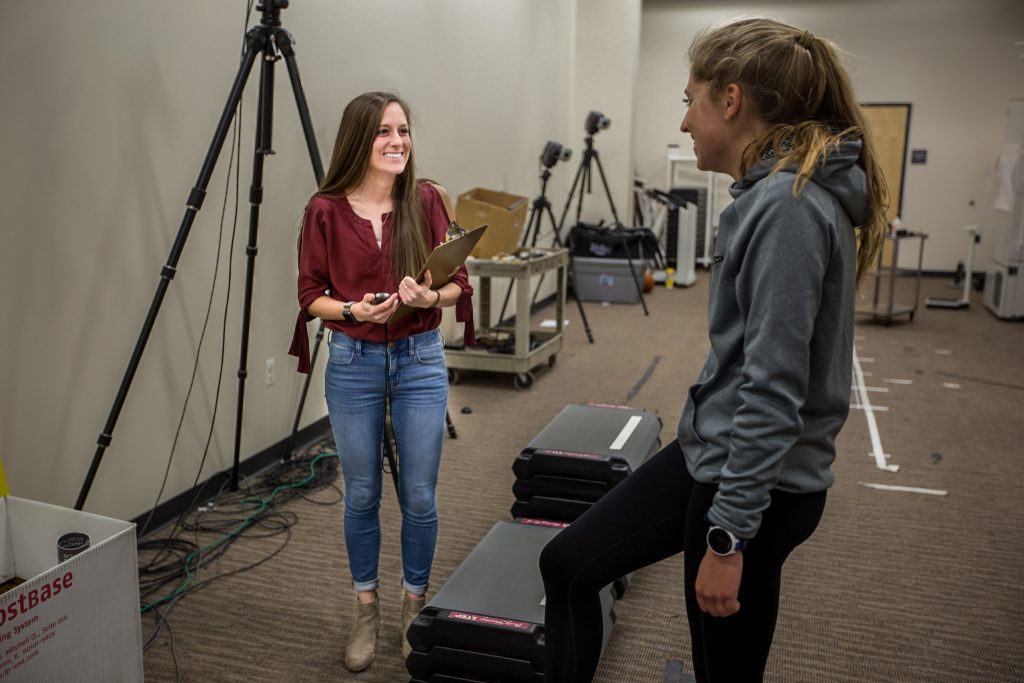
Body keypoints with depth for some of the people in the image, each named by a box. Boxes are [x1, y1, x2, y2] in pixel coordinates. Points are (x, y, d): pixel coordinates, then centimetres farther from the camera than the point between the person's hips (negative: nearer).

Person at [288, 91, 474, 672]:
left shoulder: (427, 201, -2)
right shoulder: (325, 211, -5)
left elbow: (458, 283, 0)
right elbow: (311, 296, 0)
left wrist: (430, 296, -21)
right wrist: (355, 310, -19)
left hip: (421, 361, 1)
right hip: (352, 363, 0)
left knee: (420, 496, 6)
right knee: (361, 495, 11)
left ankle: (416, 604, 30)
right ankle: (366, 608, 31)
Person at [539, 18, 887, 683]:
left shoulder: (787, 207, -22)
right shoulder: (775, 192, 8)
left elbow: (775, 390, -25)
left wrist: (729, 535, -21)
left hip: (755, 479, -9)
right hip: (713, 449, 9)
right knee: (568, 562, 12)